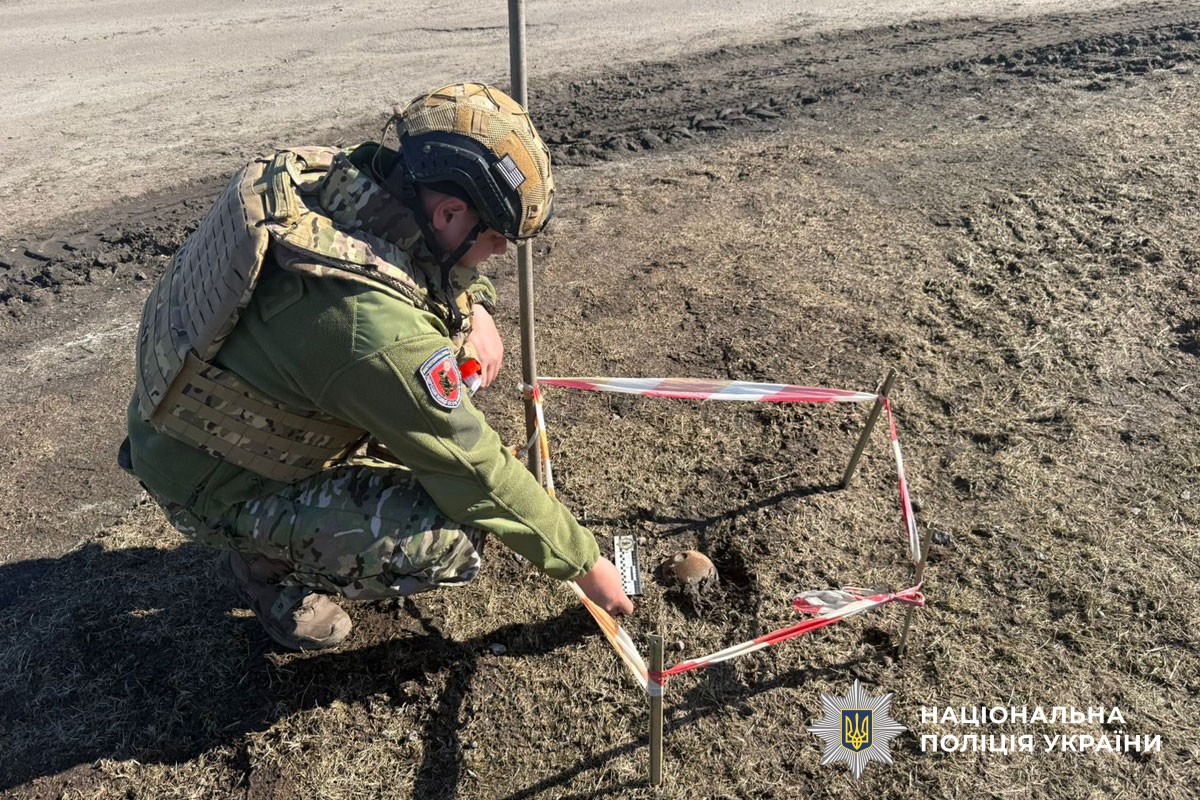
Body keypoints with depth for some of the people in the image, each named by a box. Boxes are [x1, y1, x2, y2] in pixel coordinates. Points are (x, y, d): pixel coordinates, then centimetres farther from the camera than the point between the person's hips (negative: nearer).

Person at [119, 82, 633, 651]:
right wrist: (585, 562, -12)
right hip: (217, 487, -8)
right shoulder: (378, 331, -37)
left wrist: (476, 309, -10)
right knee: (453, 543, -22)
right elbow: (479, 476, -26)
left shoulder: (337, 177, -14)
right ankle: (266, 562, 4)